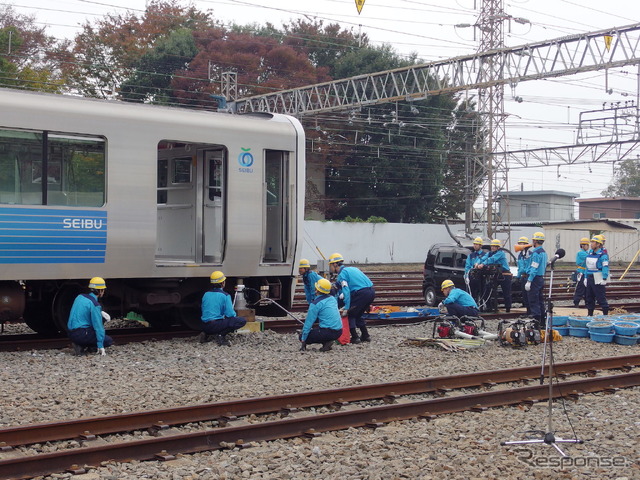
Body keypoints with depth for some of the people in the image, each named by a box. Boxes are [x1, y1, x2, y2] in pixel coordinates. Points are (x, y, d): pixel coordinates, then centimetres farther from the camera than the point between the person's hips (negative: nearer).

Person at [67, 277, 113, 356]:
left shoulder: (80, 296, 7)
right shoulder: (94, 304, -17)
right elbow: (98, 326, -17)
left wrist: (101, 312, 13)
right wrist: (101, 346, -16)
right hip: (80, 334, -8)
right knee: (109, 341, -1)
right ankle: (82, 347, -7)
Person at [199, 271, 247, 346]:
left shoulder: (206, 295, 13)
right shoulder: (225, 296, -6)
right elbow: (230, 314, -10)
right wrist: (234, 315, 16)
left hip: (205, 327, 7)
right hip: (216, 325, -7)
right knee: (243, 320, -5)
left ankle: (206, 334, 11)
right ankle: (221, 335, -13)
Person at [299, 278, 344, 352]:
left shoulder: (316, 303, -11)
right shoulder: (332, 298, 10)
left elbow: (309, 322, -7)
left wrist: (303, 339, 0)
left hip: (328, 332, -8)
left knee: (301, 336, 5)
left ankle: (326, 342, -7)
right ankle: (327, 341, 10)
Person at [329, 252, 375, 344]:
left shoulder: (342, 274, -3)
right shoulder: (352, 268, 24)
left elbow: (346, 291, -15)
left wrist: (346, 308, -19)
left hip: (362, 293, -9)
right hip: (371, 291, 9)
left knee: (350, 314, 5)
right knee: (358, 315, 24)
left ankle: (355, 337, 2)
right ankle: (366, 336, 23)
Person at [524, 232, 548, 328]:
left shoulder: (536, 253, -16)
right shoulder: (544, 252, 13)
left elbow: (534, 269, -20)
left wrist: (529, 281, -20)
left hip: (535, 279, -10)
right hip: (541, 278, 10)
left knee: (533, 301, -8)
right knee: (540, 300, 15)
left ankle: (536, 322, -11)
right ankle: (543, 321, 20)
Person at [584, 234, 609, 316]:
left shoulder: (603, 254, -13)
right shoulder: (590, 253, 12)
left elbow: (605, 267, -17)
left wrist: (604, 279, -22)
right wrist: (586, 277, 16)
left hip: (598, 280, -8)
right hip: (590, 278, 8)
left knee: (601, 298, -5)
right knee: (589, 297, 13)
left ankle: (605, 315, 1)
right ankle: (590, 314, 22)